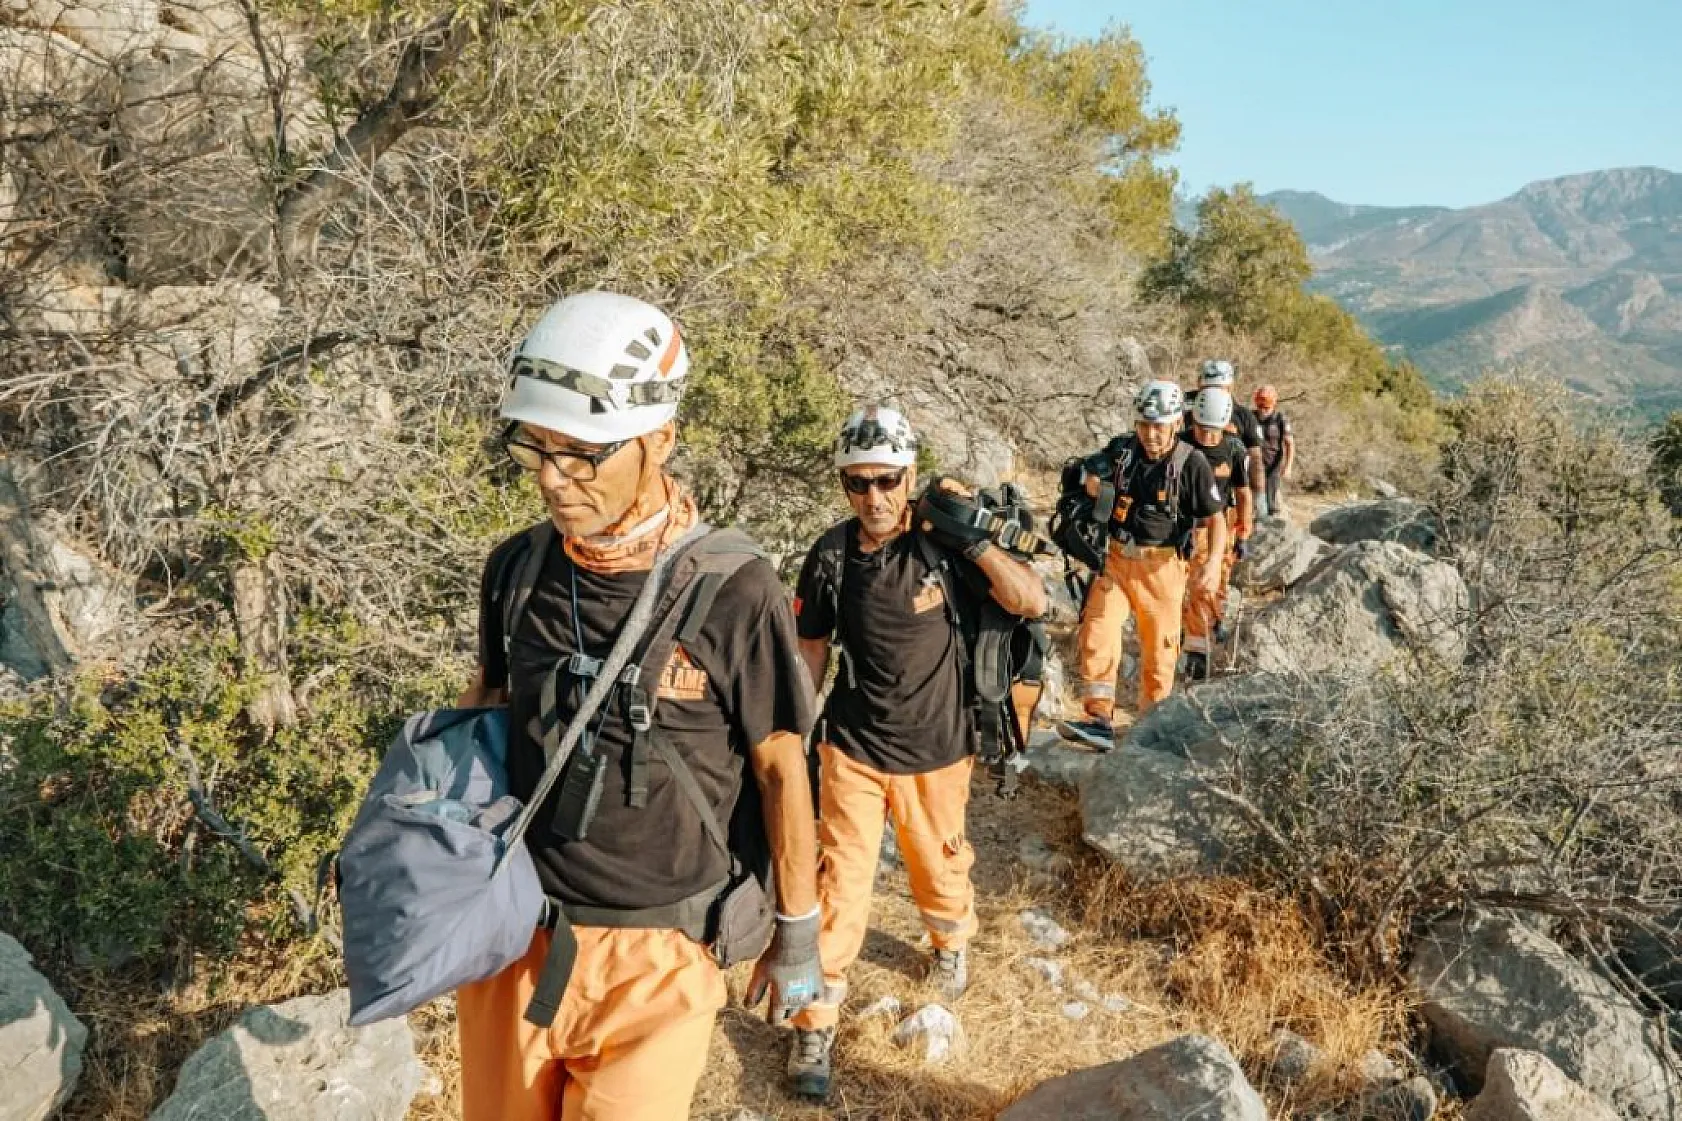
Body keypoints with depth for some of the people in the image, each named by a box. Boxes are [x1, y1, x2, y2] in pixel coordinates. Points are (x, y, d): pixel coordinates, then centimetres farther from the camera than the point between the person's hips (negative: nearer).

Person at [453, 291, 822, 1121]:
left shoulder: (733, 593, -18)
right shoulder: (515, 570, -6)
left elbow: (780, 768, -8)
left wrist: (797, 935, -1)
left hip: (652, 956, -4)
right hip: (511, 934, 5)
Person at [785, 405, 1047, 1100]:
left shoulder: (942, 547, -14)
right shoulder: (830, 557, -8)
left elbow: (1032, 602, -23)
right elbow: (812, 652, 3)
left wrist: (968, 536, -28)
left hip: (935, 751, 0)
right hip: (852, 750, 0)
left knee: (939, 869, 19)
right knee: (839, 884, 0)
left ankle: (951, 943, 52)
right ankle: (816, 1021, 16)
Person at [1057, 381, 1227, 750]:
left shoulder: (1192, 463, -10)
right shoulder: (1122, 451, 0)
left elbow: (1216, 519, -10)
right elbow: (1093, 481, 18)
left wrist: (1213, 563, -26)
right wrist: (1093, 484, -7)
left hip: (1161, 567, -2)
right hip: (1116, 560, 2)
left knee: (1158, 650, 8)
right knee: (1096, 634, -17)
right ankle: (1100, 721, -15)